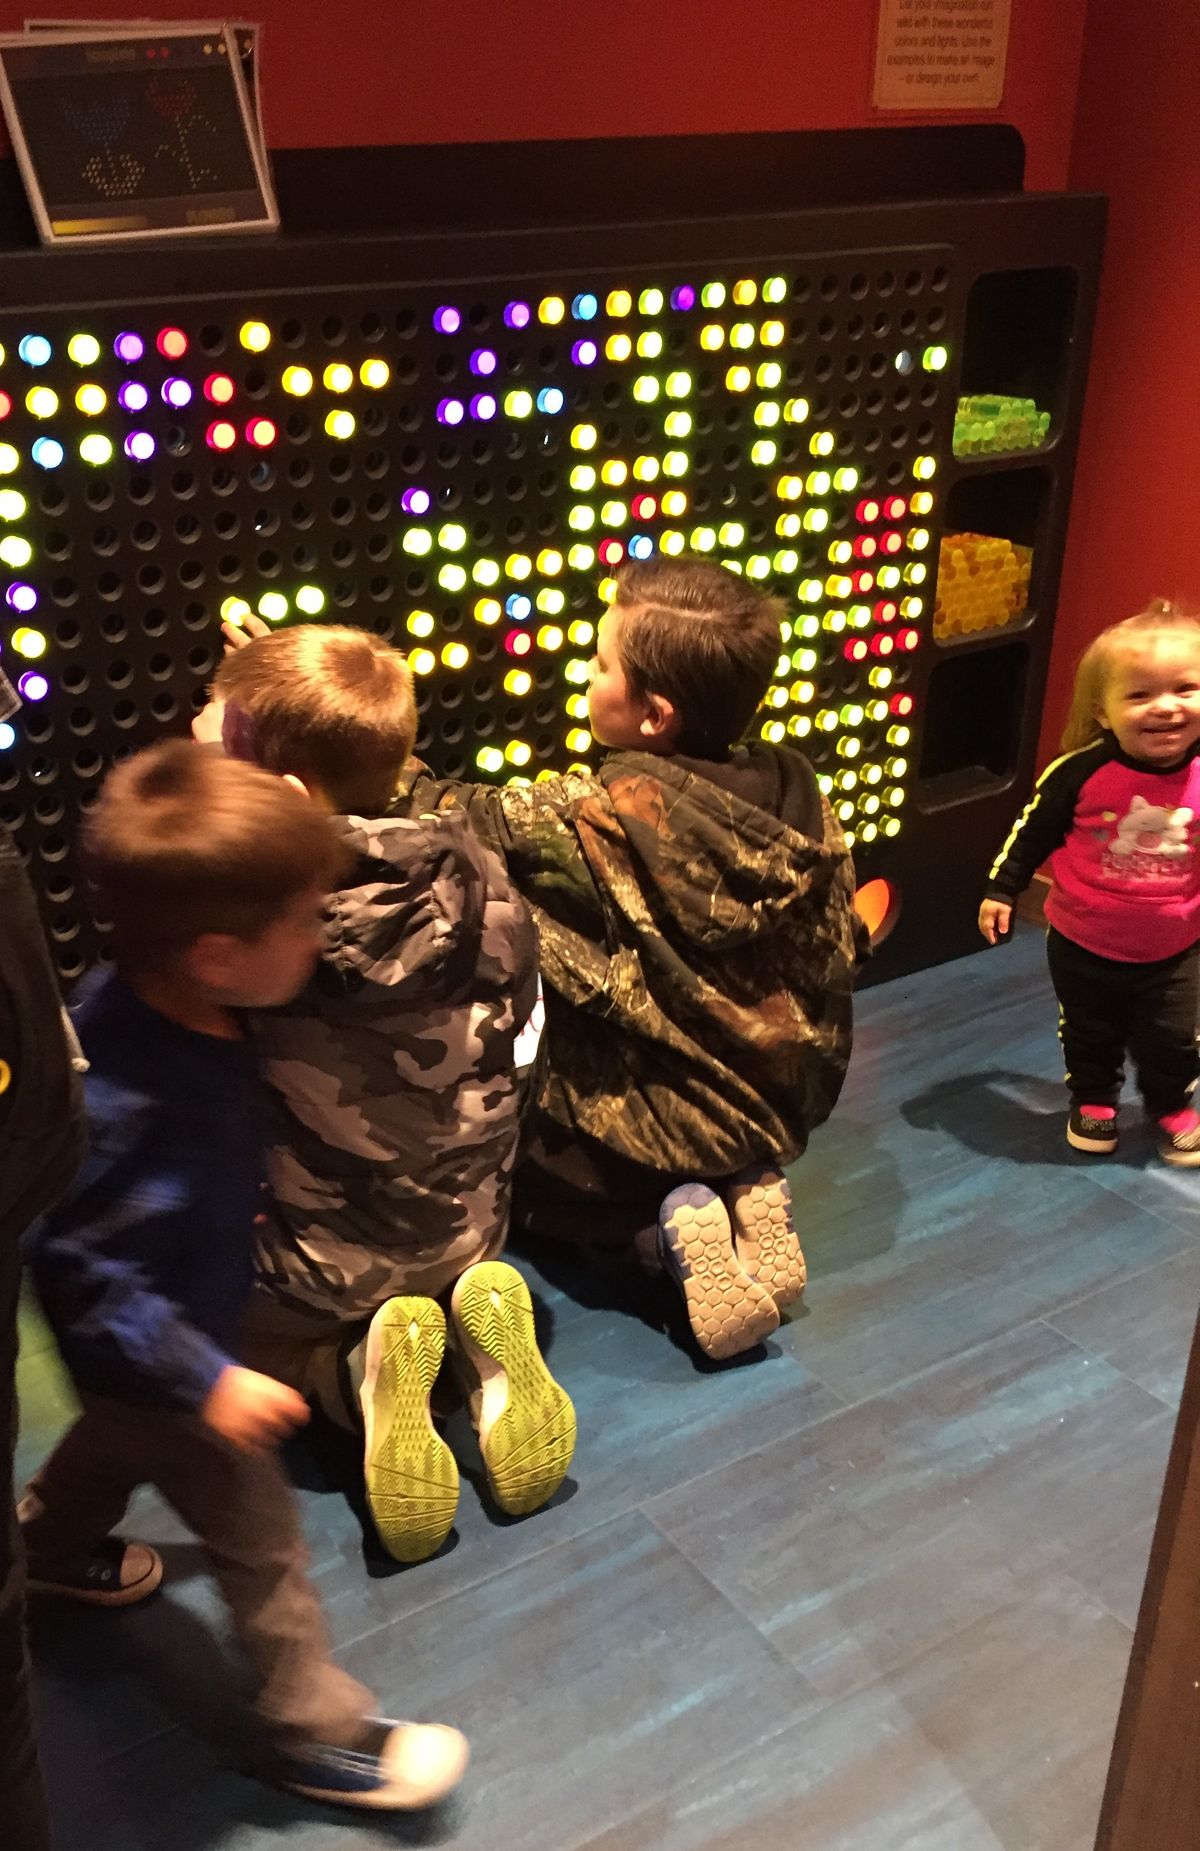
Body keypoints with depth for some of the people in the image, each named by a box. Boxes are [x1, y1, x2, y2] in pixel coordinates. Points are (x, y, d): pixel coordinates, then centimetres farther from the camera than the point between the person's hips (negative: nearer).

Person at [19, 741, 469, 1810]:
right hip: (161, 1357, -9)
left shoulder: (143, 1001, -17)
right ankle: (316, 1729, 30)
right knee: (259, 1537, 9)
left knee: (117, 1440, 36)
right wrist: (206, 1380, -31)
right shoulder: (130, 1105, -44)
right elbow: (85, 1272, -36)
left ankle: (52, 1550, 66)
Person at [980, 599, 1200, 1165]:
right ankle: (1093, 1099, 46)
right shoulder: (1082, 772, -22)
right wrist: (1001, 889, -2)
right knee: (1089, 1034, 20)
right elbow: (1034, 830, -7)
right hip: (1083, 944, -1)